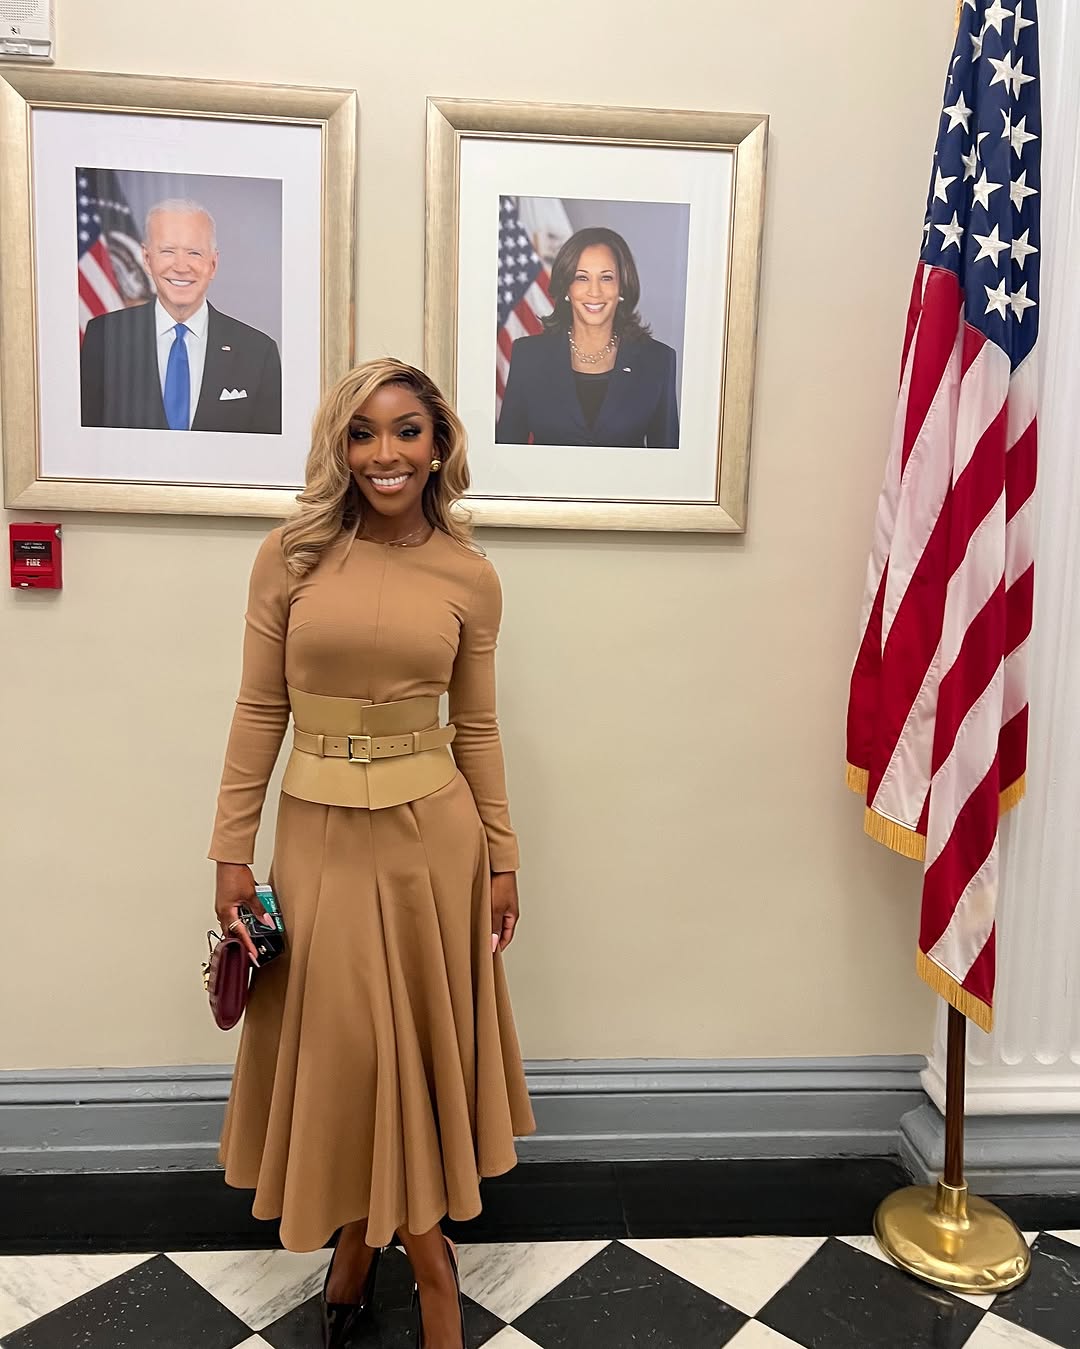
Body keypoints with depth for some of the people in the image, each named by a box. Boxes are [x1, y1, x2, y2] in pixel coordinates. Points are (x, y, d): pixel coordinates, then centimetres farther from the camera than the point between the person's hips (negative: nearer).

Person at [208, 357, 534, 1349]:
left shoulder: (469, 576, -2)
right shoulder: (291, 556, -3)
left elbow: (477, 727, 3)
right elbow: (260, 710, -1)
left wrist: (501, 860, 5)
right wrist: (232, 850, -2)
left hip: (432, 828, 0)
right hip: (320, 831, 0)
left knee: (419, 1039, 12)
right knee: (341, 1042, 11)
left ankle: (369, 1236, 38)